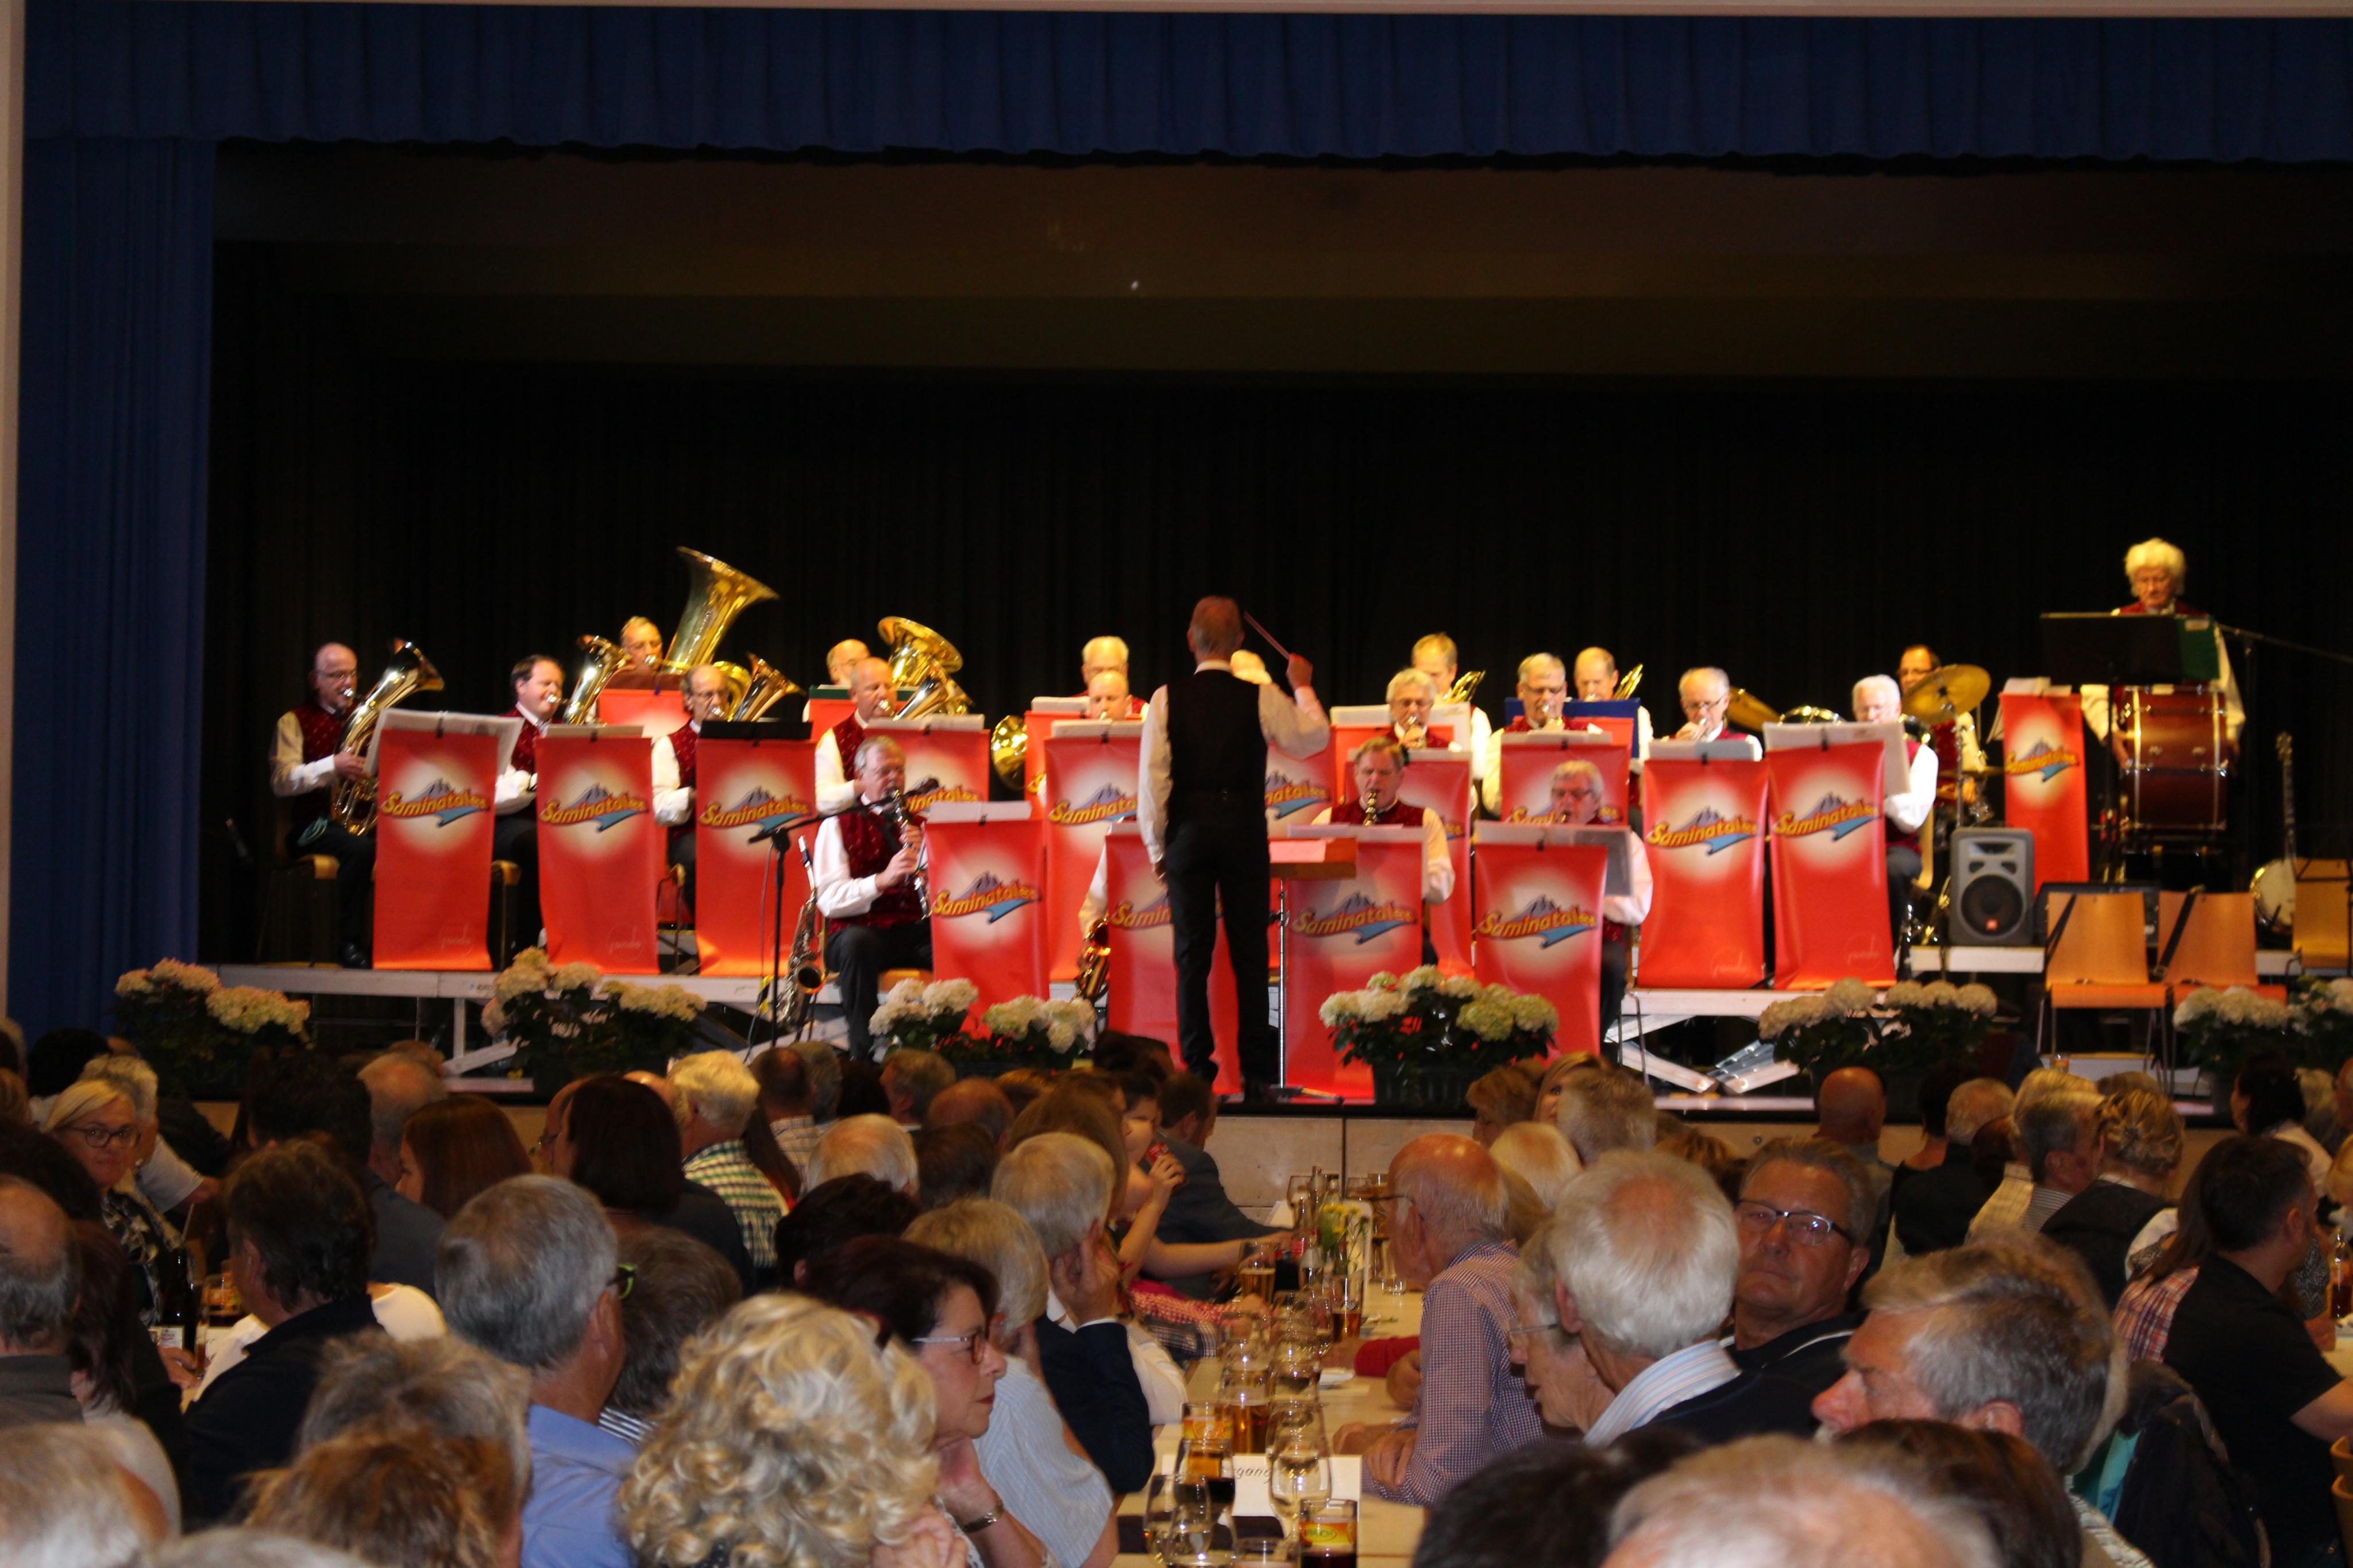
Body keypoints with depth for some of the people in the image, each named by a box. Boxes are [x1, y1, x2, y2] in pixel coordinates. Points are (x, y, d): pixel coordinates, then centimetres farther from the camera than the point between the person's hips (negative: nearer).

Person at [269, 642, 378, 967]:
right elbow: (281, 781, -5)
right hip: (315, 824, -5)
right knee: (361, 847, -37)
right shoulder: (295, 721, 8)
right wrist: (332, 767, -18)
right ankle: (352, 946, -31)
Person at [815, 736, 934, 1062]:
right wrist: (882, 880, -21)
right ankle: (863, 1052, -35)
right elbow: (829, 900, -6)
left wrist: (923, 856, -10)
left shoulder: (919, 822, 19)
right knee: (856, 943, -40)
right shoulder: (839, 825, 9)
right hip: (863, 929, -3)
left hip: (917, 928, 3)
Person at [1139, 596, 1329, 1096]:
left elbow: (1152, 776, -3)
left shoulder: (1167, 699, -3)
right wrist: (1303, 689, 26)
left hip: (1188, 832, 0)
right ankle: (1256, 1074, 2)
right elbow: (1314, 739, 10)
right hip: (1245, 831, 0)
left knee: (1192, 955, 4)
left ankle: (1197, 1069, 1)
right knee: (1250, 954, 4)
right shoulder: (1261, 699, -4)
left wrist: (1157, 846, 6)